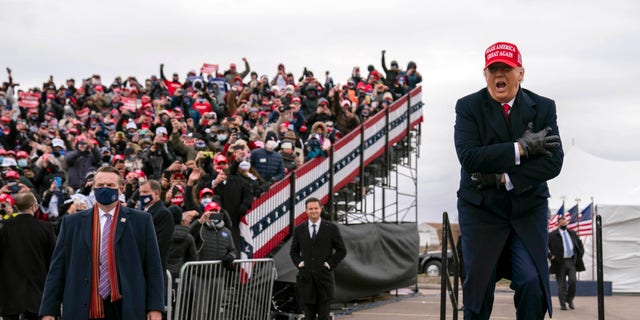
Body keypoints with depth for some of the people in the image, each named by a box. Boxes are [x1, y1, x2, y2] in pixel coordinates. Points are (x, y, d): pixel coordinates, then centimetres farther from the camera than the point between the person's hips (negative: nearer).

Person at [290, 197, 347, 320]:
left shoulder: (331, 228, 0)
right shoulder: (299, 230, 7)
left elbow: (342, 250, 4)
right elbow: (294, 251, 19)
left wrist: (330, 263, -6)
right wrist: (299, 263, 2)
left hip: (324, 277, -2)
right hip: (306, 278, 2)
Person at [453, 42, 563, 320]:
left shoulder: (543, 108, 1)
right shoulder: (468, 107, -4)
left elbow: (553, 162, -9)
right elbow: (469, 157, -18)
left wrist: (504, 178, -17)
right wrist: (521, 148, -20)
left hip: (528, 211, 1)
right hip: (481, 211, -1)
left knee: (533, 284, -10)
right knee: (478, 285, 1)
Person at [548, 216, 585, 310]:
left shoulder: (572, 233, 12)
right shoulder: (552, 235, -2)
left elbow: (579, 244, 25)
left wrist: (580, 254, 13)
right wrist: (550, 256, -9)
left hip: (571, 261, 3)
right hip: (560, 263, -3)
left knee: (572, 281, -8)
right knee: (561, 285, 0)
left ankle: (570, 300, 13)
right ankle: (563, 304, 9)